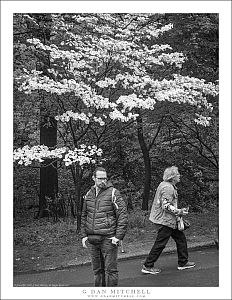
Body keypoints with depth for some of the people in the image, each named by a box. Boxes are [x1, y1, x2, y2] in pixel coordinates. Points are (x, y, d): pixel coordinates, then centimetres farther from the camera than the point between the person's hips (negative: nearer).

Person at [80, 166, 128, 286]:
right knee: (97, 270, 13)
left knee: (110, 269, -1)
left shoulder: (113, 193, -6)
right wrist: (83, 235, 10)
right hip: (91, 239, 5)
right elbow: (84, 217, 19)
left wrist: (118, 236, -13)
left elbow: (123, 215, -8)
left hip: (108, 239, -5)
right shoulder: (89, 194, 11)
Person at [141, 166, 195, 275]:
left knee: (181, 238, 15)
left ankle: (183, 262, 25)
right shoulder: (168, 188, -20)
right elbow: (166, 206, -26)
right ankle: (147, 266, 5)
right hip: (165, 220, -11)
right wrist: (179, 212, -19)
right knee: (160, 244, -4)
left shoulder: (164, 184, 13)